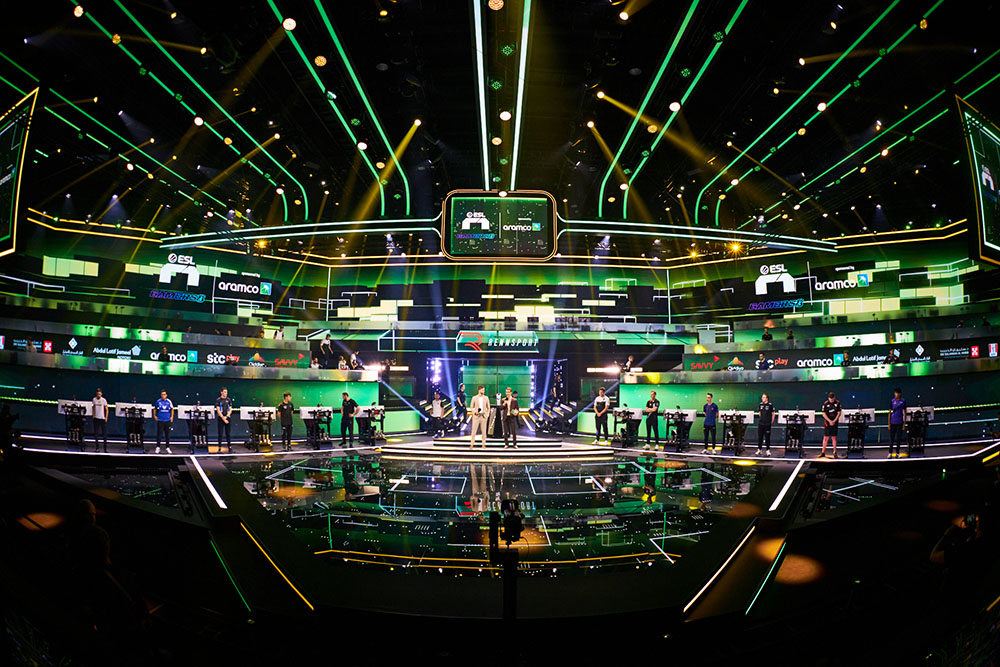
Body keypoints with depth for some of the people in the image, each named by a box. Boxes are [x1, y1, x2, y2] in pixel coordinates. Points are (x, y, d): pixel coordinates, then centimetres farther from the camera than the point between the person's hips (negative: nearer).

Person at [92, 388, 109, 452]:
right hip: (96, 418, 3)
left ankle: (105, 448, 5)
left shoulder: (104, 400, -5)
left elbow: (106, 409, -2)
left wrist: (106, 417, -7)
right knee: (95, 434, 4)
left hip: (103, 418, -3)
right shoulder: (94, 399, 3)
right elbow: (93, 408, 16)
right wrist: (93, 415, 6)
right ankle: (97, 448, 14)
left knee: (104, 434, -1)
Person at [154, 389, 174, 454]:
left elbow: (172, 409, 14)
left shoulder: (169, 401, 0)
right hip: (160, 420, -1)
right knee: (159, 434, 0)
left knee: (167, 434, 6)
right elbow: (155, 409, 14)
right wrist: (155, 416, 6)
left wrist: (172, 417, 6)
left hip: (167, 420, 1)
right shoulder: (158, 401, -2)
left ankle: (168, 448, 14)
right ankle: (158, 447, 13)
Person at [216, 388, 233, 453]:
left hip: (228, 418, 2)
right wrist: (223, 418, -13)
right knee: (220, 433, 0)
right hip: (220, 418, -2)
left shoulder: (228, 400, 8)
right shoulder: (218, 400, 0)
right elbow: (218, 410, -5)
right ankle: (220, 447, 5)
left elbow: (230, 409, 5)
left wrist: (226, 417, -10)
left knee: (228, 433, 3)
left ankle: (229, 447, 7)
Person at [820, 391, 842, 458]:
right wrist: (830, 421, -12)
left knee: (834, 438, 2)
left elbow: (839, 413, 0)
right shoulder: (825, 404, -1)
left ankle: (835, 453, 10)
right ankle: (823, 452, 7)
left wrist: (834, 421, -10)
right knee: (825, 438, 1)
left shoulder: (837, 403, 1)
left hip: (835, 423, 0)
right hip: (827, 423, 0)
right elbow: (824, 414, -2)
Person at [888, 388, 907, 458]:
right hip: (893, 422, -1)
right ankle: (890, 453, 9)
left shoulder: (903, 401, 3)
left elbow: (905, 412, 7)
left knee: (899, 438, 6)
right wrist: (889, 423, 0)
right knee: (891, 438, 2)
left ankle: (898, 453, 15)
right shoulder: (892, 401, 1)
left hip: (900, 422, 1)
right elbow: (889, 412, 4)